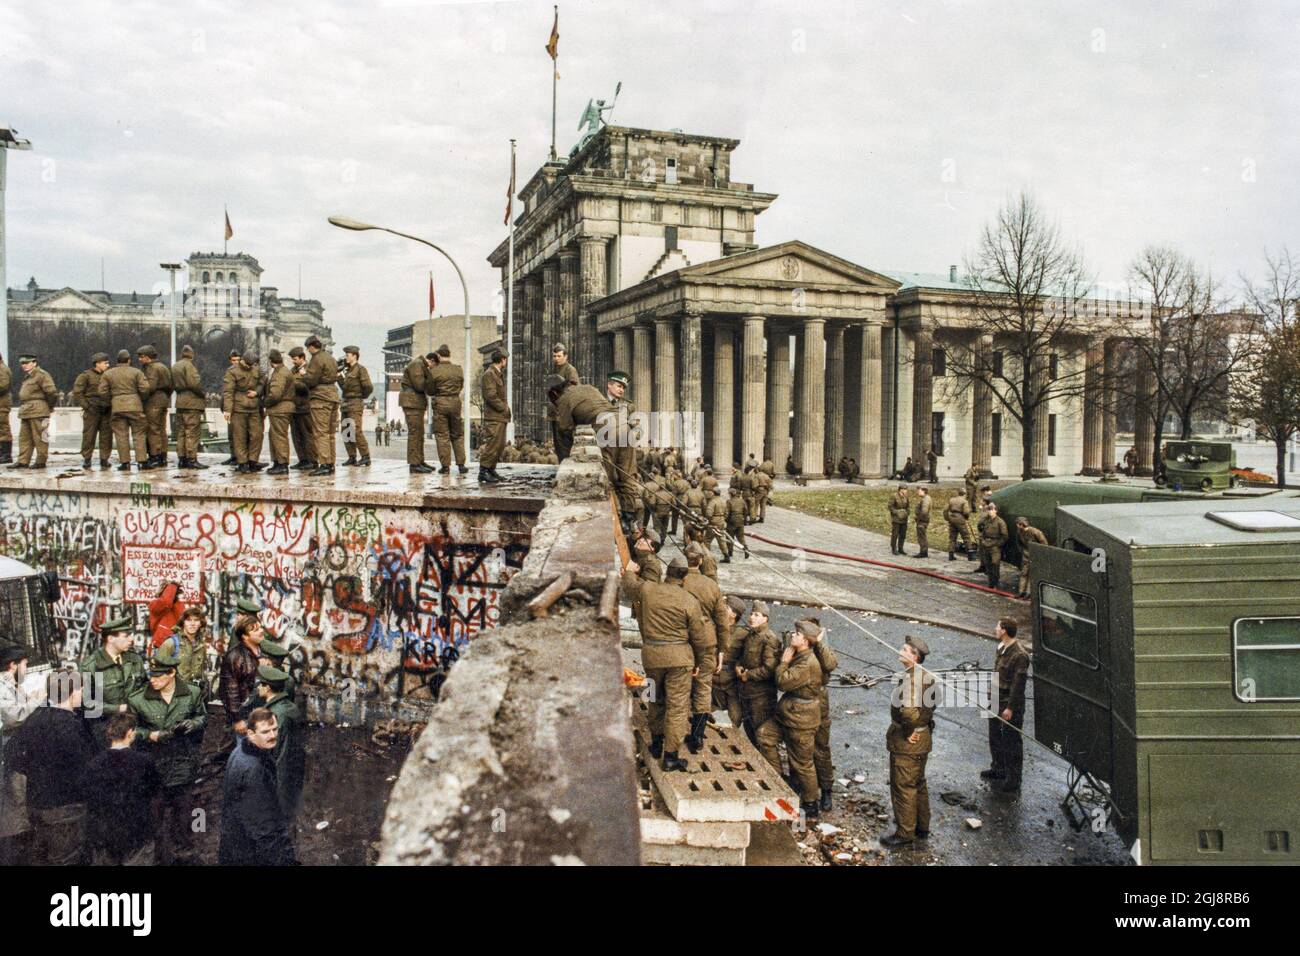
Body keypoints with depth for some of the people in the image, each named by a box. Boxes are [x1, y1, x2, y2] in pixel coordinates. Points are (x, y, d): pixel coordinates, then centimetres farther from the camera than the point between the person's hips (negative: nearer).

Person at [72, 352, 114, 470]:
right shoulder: (86, 376, -2)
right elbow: (77, 393, -5)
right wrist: (86, 406, -11)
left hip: (106, 411, 4)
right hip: (91, 411, -4)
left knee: (106, 436, 3)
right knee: (89, 436, -1)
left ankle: (104, 459, 10)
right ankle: (86, 459, 7)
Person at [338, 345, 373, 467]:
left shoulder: (360, 369, -7)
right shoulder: (347, 370, 18)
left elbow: (368, 387, -13)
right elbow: (344, 387, 16)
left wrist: (361, 396, -1)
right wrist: (339, 376, 6)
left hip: (356, 403, -9)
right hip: (346, 403, 9)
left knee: (356, 430, -13)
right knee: (345, 431, 6)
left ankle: (365, 457, -8)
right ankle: (352, 457, 11)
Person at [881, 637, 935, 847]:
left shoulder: (911, 678, -26)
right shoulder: (925, 675, 5)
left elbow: (908, 710, -37)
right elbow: (930, 705, 17)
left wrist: (909, 731, -22)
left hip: (907, 742, -10)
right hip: (922, 737, 10)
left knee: (903, 787, 3)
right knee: (918, 784, 22)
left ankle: (905, 832, 14)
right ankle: (922, 827, 35)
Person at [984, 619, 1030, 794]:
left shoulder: (1019, 655, -24)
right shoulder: (1001, 647, 4)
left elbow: (1018, 684, -23)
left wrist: (1010, 708, -21)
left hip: (1011, 704, -10)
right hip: (996, 700, 10)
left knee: (1011, 742, 2)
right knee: (994, 737, 22)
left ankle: (1013, 781, 12)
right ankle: (999, 769, 40)